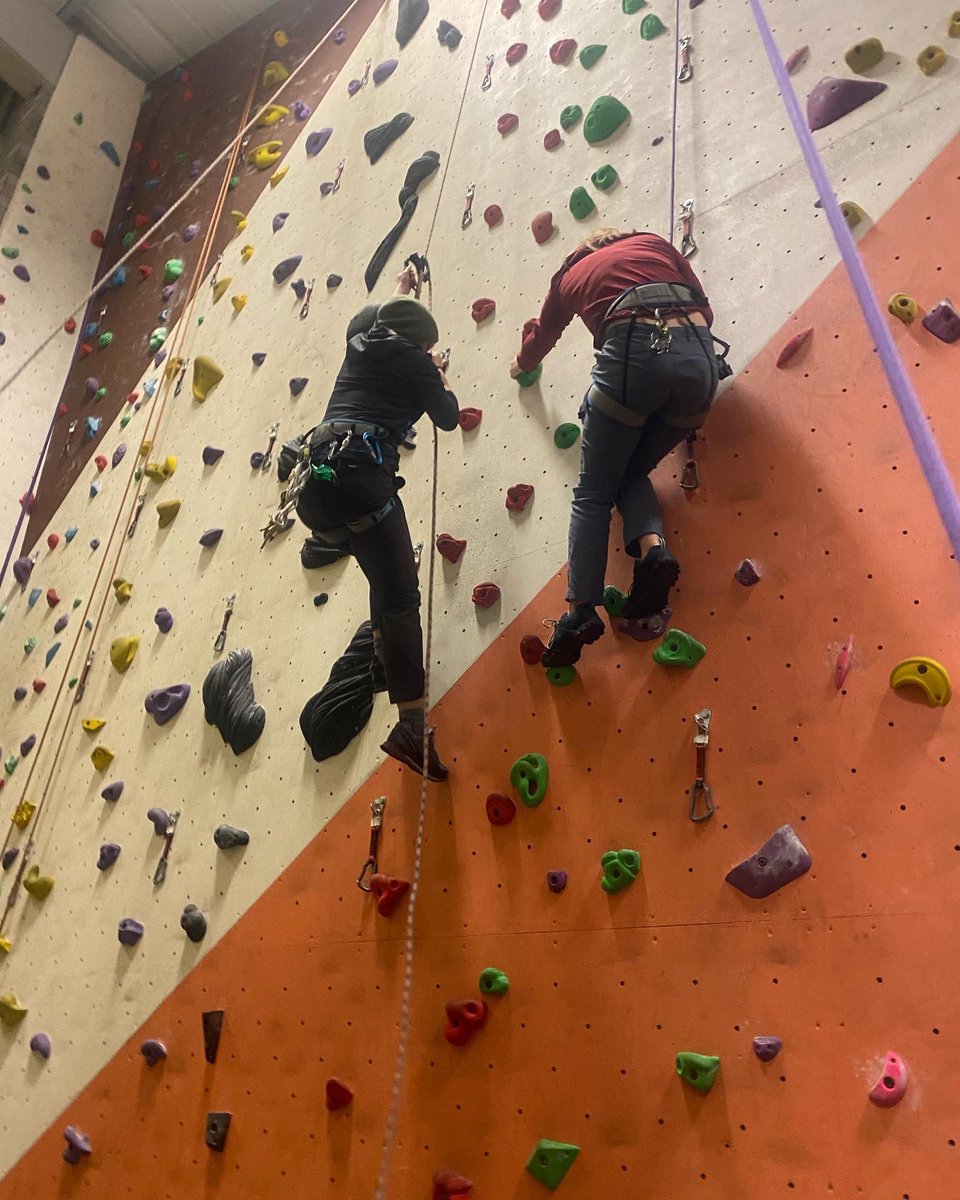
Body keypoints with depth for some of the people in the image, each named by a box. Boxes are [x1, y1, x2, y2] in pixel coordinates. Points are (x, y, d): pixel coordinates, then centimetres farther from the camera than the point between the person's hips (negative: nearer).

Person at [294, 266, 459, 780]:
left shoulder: (359, 346, 27)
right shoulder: (415, 362, 11)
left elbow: (366, 316, 51)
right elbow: (448, 417, 21)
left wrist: (400, 290, 67)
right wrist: (440, 377, 39)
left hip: (318, 478, 8)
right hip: (360, 475, -8)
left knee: (388, 572, 28)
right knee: (401, 594, -13)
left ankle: (385, 659, 26)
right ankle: (412, 724, -23)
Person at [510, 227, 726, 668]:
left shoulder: (571, 273, 27)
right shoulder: (653, 242, 31)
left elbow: (541, 335, 43)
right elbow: (703, 309, 26)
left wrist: (521, 364, 63)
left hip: (634, 354, -3)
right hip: (699, 355, 3)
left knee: (593, 494, 5)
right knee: (630, 473, 20)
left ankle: (580, 610, -9)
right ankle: (653, 546, -8)